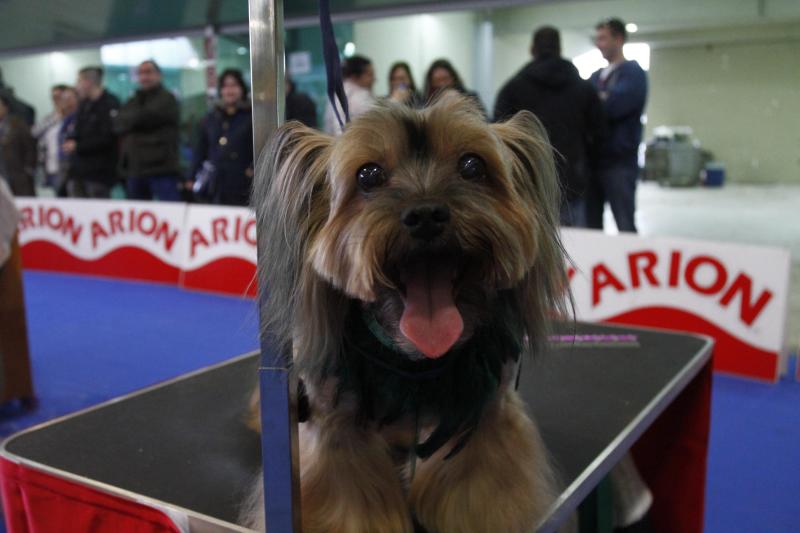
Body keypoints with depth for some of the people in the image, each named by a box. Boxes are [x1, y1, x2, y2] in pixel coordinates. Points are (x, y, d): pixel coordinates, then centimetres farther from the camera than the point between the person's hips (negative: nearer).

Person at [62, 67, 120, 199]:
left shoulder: (110, 104, -9)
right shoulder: (84, 105, 16)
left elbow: (107, 138, -15)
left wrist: (77, 146, -12)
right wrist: (71, 140, -2)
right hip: (78, 169, 7)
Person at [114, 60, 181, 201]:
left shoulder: (166, 99, -1)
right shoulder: (133, 102, 21)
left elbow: (145, 117, -14)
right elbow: (118, 124, 8)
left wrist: (129, 120, 4)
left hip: (161, 168, -7)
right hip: (135, 169, 7)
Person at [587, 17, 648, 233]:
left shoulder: (633, 72, -3)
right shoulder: (596, 76, 18)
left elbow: (614, 104, -19)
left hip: (619, 161, -7)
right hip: (592, 159, 7)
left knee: (625, 226, -1)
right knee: (591, 225, 11)